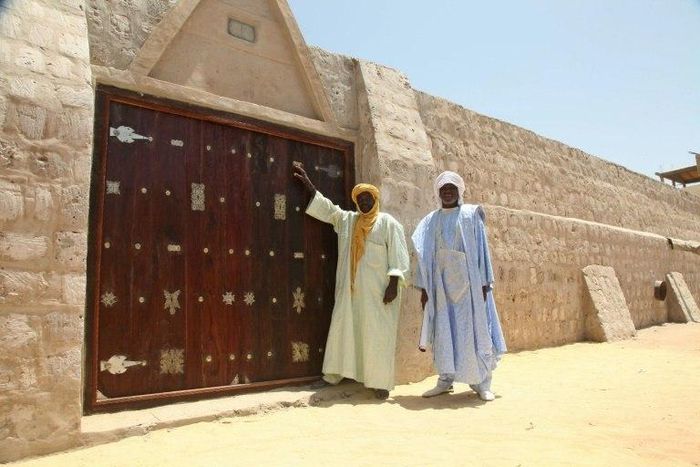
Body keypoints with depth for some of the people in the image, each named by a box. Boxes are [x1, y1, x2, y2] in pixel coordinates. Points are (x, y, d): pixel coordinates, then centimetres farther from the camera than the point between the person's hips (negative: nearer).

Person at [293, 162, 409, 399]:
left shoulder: (388, 223, -1)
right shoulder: (345, 219, 13)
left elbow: (398, 256, -6)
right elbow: (325, 206, 18)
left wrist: (393, 284, -14)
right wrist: (307, 181, 17)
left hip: (377, 291, -5)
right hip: (350, 289, 5)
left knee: (377, 334, -2)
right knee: (345, 328, 8)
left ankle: (380, 381, 5)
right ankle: (337, 371, 19)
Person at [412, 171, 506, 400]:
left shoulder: (471, 214, 2)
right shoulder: (431, 220, 9)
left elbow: (481, 249, -1)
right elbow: (425, 256, 8)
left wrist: (485, 282, -7)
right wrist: (424, 287, 4)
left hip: (468, 281, -2)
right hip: (442, 283, 3)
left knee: (473, 329, 0)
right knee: (444, 331, 5)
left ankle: (482, 382, 10)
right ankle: (445, 379, 14)